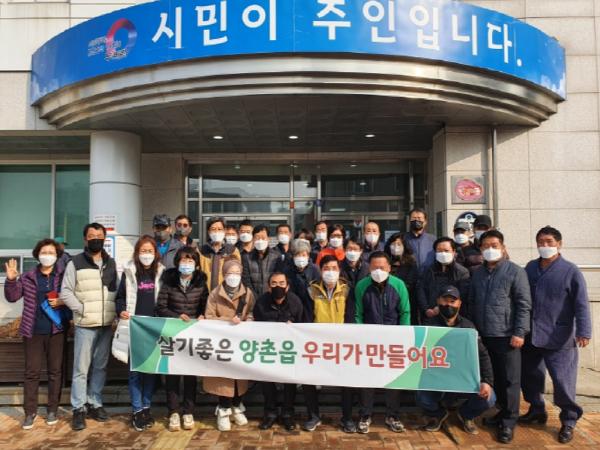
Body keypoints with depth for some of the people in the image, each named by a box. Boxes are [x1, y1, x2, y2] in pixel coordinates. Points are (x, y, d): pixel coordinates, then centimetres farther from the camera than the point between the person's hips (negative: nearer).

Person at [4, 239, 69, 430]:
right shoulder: (28, 277, 5)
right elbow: (12, 297, 4)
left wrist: (63, 301, -15)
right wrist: (11, 280, -11)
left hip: (57, 330, -1)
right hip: (33, 331, 1)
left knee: (55, 370, 7)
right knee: (32, 371, 4)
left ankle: (52, 410, 20)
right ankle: (30, 412, 15)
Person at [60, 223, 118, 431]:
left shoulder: (111, 263, 11)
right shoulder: (75, 263, -3)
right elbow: (65, 292, -5)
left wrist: (115, 311, 3)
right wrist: (82, 310, -12)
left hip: (107, 324, 4)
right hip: (85, 325, -4)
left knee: (100, 367, 11)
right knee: (81, 368, -1)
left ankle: (94, 404, 21)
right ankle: (79, 409, 7)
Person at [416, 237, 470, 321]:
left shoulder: (462, 272, 1)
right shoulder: (428, 271, 13)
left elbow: (461, 296, -9)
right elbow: (420, 291, 6)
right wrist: (426, 309, -8)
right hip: (429, 317, 3)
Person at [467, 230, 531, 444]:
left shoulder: (515, 271, -5)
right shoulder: (478, 273, 11)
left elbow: (524, 304, -8)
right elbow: (471, 302, 17)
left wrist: (519, 332, -13)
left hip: (506, 336, -5)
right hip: (483, 336, 5)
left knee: (510, 380, 3)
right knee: (493, 377, 14)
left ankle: (509, 422, 14)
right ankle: (502, 412, 31)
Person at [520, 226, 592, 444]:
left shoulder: (570, 271, -7)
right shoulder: (530, 268, 7)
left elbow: (581, 305, -11)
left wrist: (583, 332, -20)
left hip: (559, 339, -5)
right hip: (531, 336, 5)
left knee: (562, 381, -1)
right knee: (529, 376, 15)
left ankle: (569, 421, 20)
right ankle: (536, 409, 37)